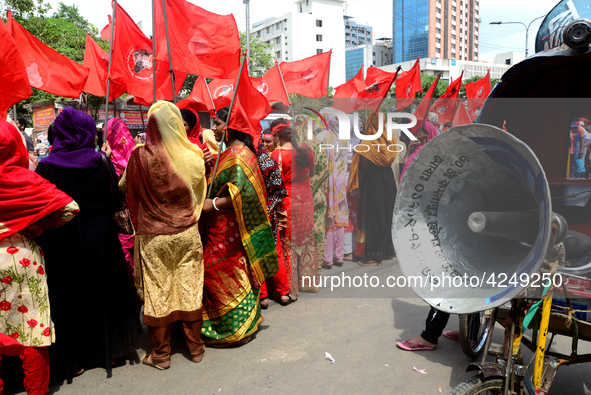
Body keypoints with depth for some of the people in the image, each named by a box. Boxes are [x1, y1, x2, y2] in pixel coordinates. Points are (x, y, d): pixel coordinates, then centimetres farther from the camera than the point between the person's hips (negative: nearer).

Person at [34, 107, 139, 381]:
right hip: (100, 241, 1)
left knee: (68, 299, 14)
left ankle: (73, 361, 27)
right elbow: (116, 201, -3)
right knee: (103, 296, 17)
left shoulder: (45, 168, -12)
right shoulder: (102, 164, -10)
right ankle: (107, 351, 32)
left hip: (62, 244, -1)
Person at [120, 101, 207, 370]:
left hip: (153, 237, -2)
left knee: (157, 292, 10)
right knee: (190, 288, 12)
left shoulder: (141, 156, -13)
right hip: (188, 235, 2)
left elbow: (123, 188, 2)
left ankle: (160, 354, 23)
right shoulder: (194, 156, -6)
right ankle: (196, 347, 26)